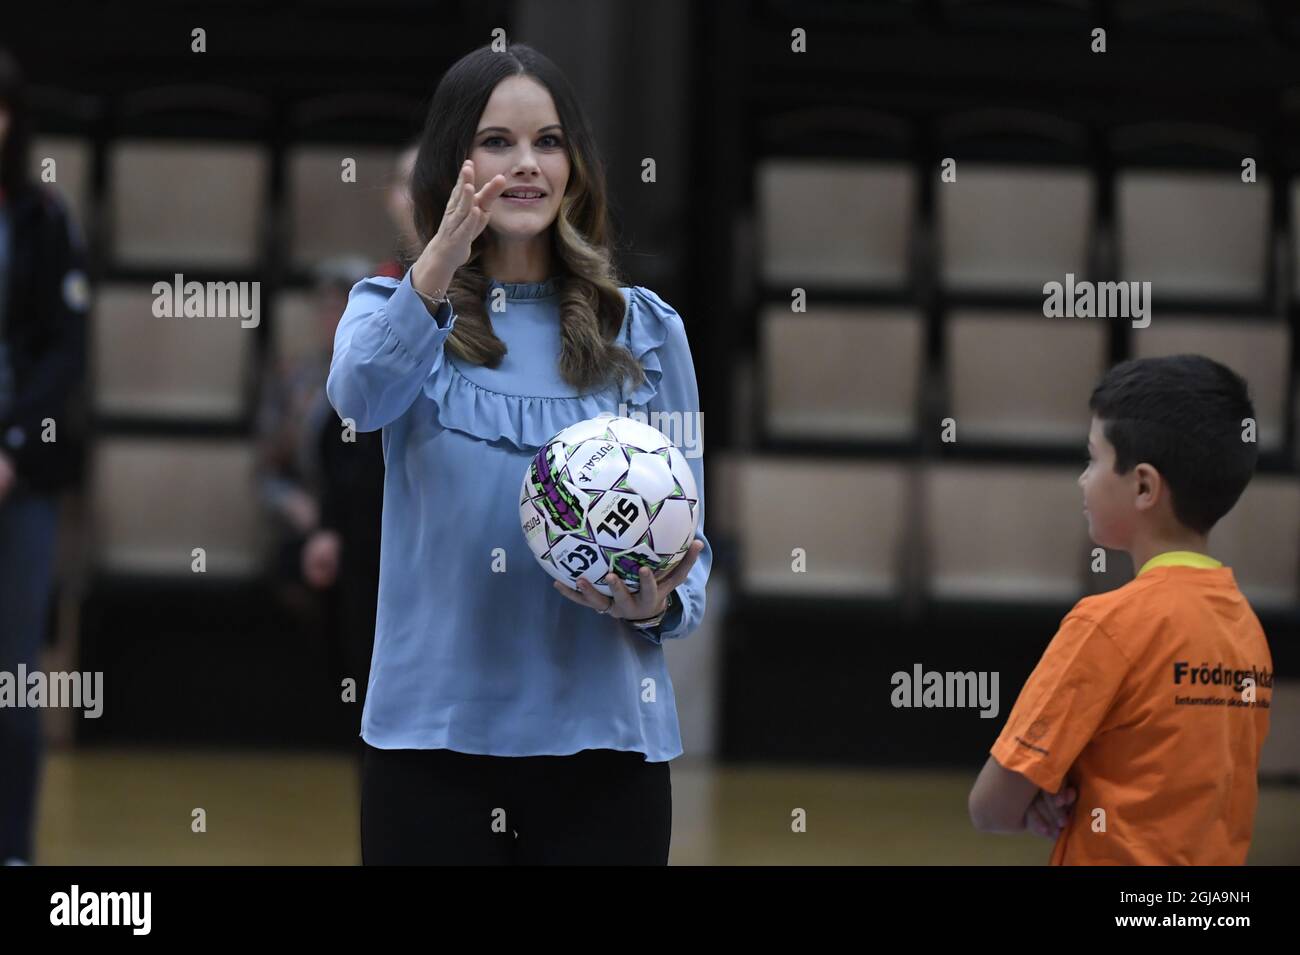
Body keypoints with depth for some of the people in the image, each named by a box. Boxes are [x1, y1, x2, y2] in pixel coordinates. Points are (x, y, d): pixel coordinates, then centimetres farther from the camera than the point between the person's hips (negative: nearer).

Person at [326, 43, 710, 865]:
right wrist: (438, 267, -37)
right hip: (434, 731, -1)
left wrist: (659, 604, -14)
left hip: (600, 735, 1)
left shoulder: (645, 330, 9)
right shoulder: (391, 305, 5)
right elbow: (361, 395, -19)